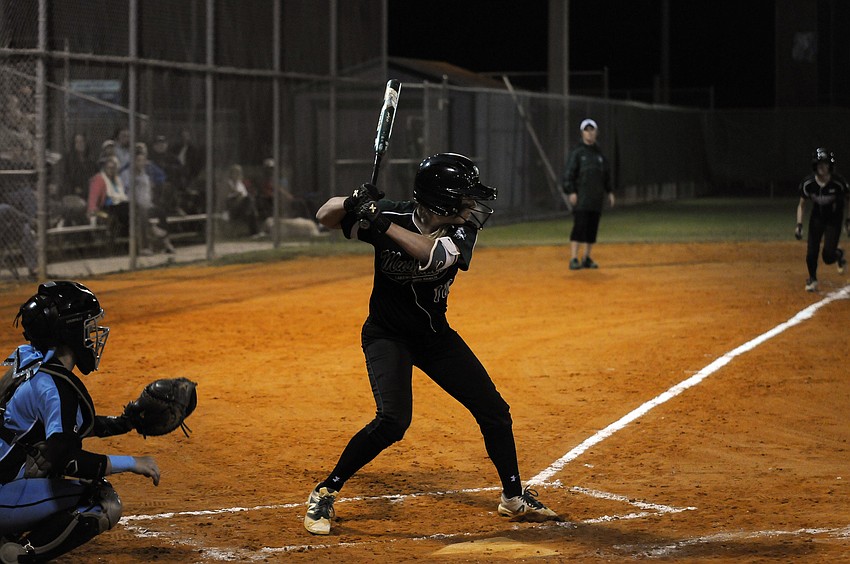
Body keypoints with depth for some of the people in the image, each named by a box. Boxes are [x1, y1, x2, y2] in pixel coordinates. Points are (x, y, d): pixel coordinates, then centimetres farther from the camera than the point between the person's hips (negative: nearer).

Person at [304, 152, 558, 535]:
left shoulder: (463, 229, -17)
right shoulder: (393, 215, -20)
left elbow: (433, 254, -37)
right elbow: (325, 216, -17)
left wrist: (381, 223, -44)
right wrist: (353, 202, -38)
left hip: (436, 335, 4)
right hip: (387, 334, -4)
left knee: (494, 411, 6)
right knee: (393, 420, -25)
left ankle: (514, 497, 27)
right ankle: (324, 495, -11)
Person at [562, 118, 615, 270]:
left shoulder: (599, 153, 15)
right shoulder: (577, 152, -2)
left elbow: (606, 175, 23)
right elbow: (568, 173, -7)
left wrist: (609, 192, 17)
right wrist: (571, 192, -16)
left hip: (596, 197, 6)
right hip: (581, 197, -6)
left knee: (592, 228, 6)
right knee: (579, 226, -13)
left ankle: (587, 258, 14)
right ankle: (574, 259, -16)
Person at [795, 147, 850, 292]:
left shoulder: (838, 182, -22)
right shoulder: (808, 183, -18)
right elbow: (802, 205, -4)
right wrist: (799, 225, -13)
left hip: (834, 219, -2)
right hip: (817, 218, 2)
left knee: (828, 256, -11)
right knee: (811, 252, -5)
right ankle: (812, 280, 20)